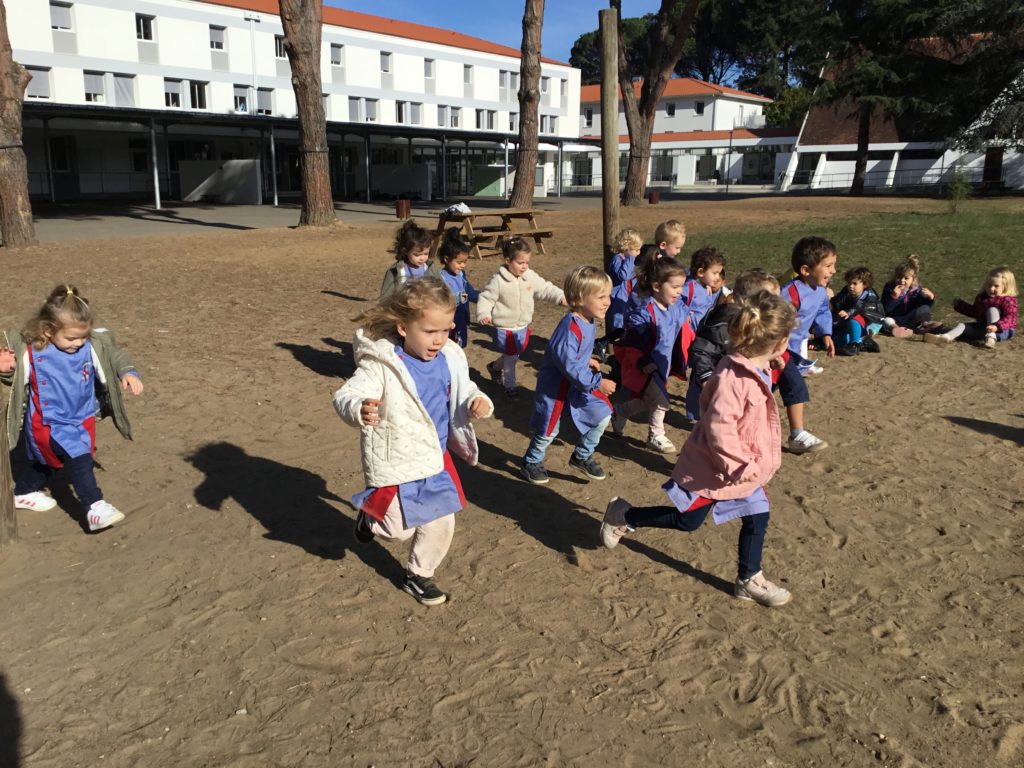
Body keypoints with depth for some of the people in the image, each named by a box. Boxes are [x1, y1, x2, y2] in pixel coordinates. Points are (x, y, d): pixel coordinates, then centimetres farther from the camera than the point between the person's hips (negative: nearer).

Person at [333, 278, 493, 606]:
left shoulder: (449, 359, -6)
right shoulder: (382, 365, -24)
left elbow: (464, 391, 8)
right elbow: (346, 396, -33)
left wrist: (477, 402, -16)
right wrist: (360, 409, -57)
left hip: (437, 459, 6)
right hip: (396, 464, -6)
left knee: (442, 524, 14)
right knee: (400, 529, 6)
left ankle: (418, 574, 41)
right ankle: (371, 515, 41)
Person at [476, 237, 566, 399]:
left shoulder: (531, 277, -4)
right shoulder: (498, 281, -18)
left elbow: (546, 289, 2)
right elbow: (486, 298, -12)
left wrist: (561, 296, -12)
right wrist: (483, 314, -28)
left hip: (523, 326, 6)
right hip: (505, 328, -6)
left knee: (515, 354, 20)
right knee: (511, 357, 1)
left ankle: (495, 367, 48)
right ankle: (510, 386, 21)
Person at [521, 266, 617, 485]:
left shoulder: (587, 320, -4)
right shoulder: (570, 329, -33)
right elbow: (570, 367, -32)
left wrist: (587, 361, 3)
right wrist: (597, 383, -29)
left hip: (579, 383, 8)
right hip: (556, 386, -8)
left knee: (602, 416, 7)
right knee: (548, 430, 9)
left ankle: (582, 456, 28)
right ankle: (531, 463, 37)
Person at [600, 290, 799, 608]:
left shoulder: (758, 370, 0)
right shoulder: (733, 378, -31)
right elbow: (719, 430, -34)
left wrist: (754, 464, 17)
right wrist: (742, 467, -25)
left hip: (746, 469, 9)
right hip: (712, 469, -9)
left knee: (757, 517, 13)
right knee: (687, 520, 7)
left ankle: (749, 580, 30)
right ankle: (622, 516, 23)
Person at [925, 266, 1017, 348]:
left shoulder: (1008, 300, -11)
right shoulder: (981, 298, 13)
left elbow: (1010, 317, -25)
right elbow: (974, 312, 28)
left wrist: (997, 327, -42)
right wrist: (960, 305, 22)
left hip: (1002, 330, -7)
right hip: (983, 328, 7)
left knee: (992, 310, -26)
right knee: (962, 325, -10)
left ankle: (991, 338, -36)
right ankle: (945, 337, -42)